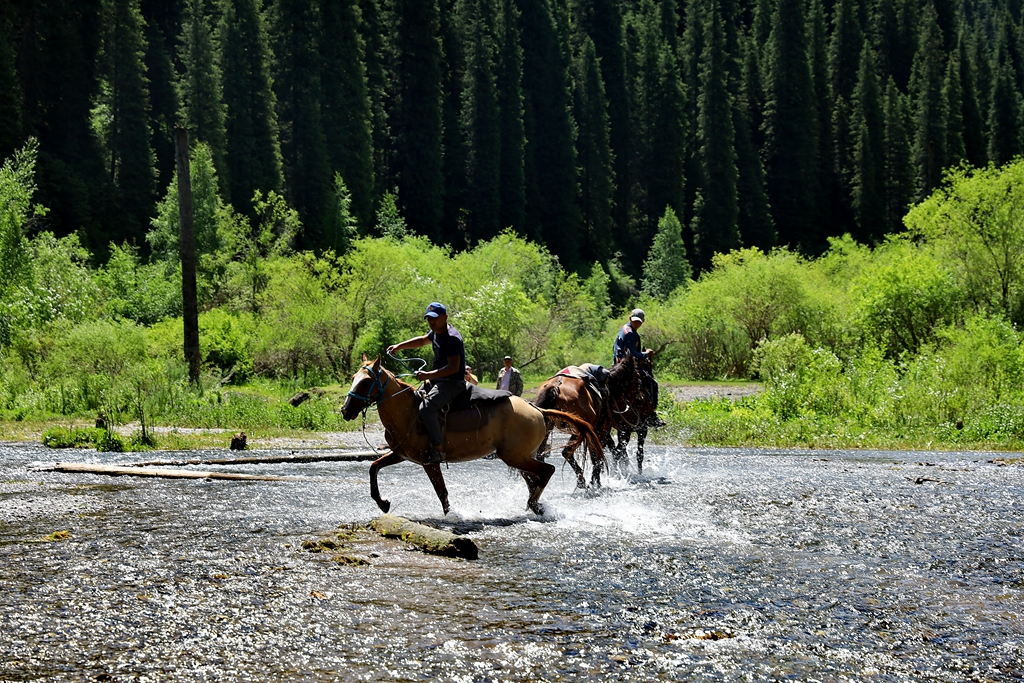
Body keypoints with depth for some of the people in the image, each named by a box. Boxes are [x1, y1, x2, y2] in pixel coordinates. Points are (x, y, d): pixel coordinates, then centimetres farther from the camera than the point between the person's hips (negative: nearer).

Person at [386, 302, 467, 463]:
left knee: (426, 408, -30)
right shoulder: (436, 332, 10)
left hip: (452, 382, -11)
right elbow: (422, 340, 32)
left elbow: (453, 367, -28)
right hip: (438, 381, 11)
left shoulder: (451, 338, -20)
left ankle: (438, 450, -29)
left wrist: (429, 375, -34)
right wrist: (399, 346, 23)